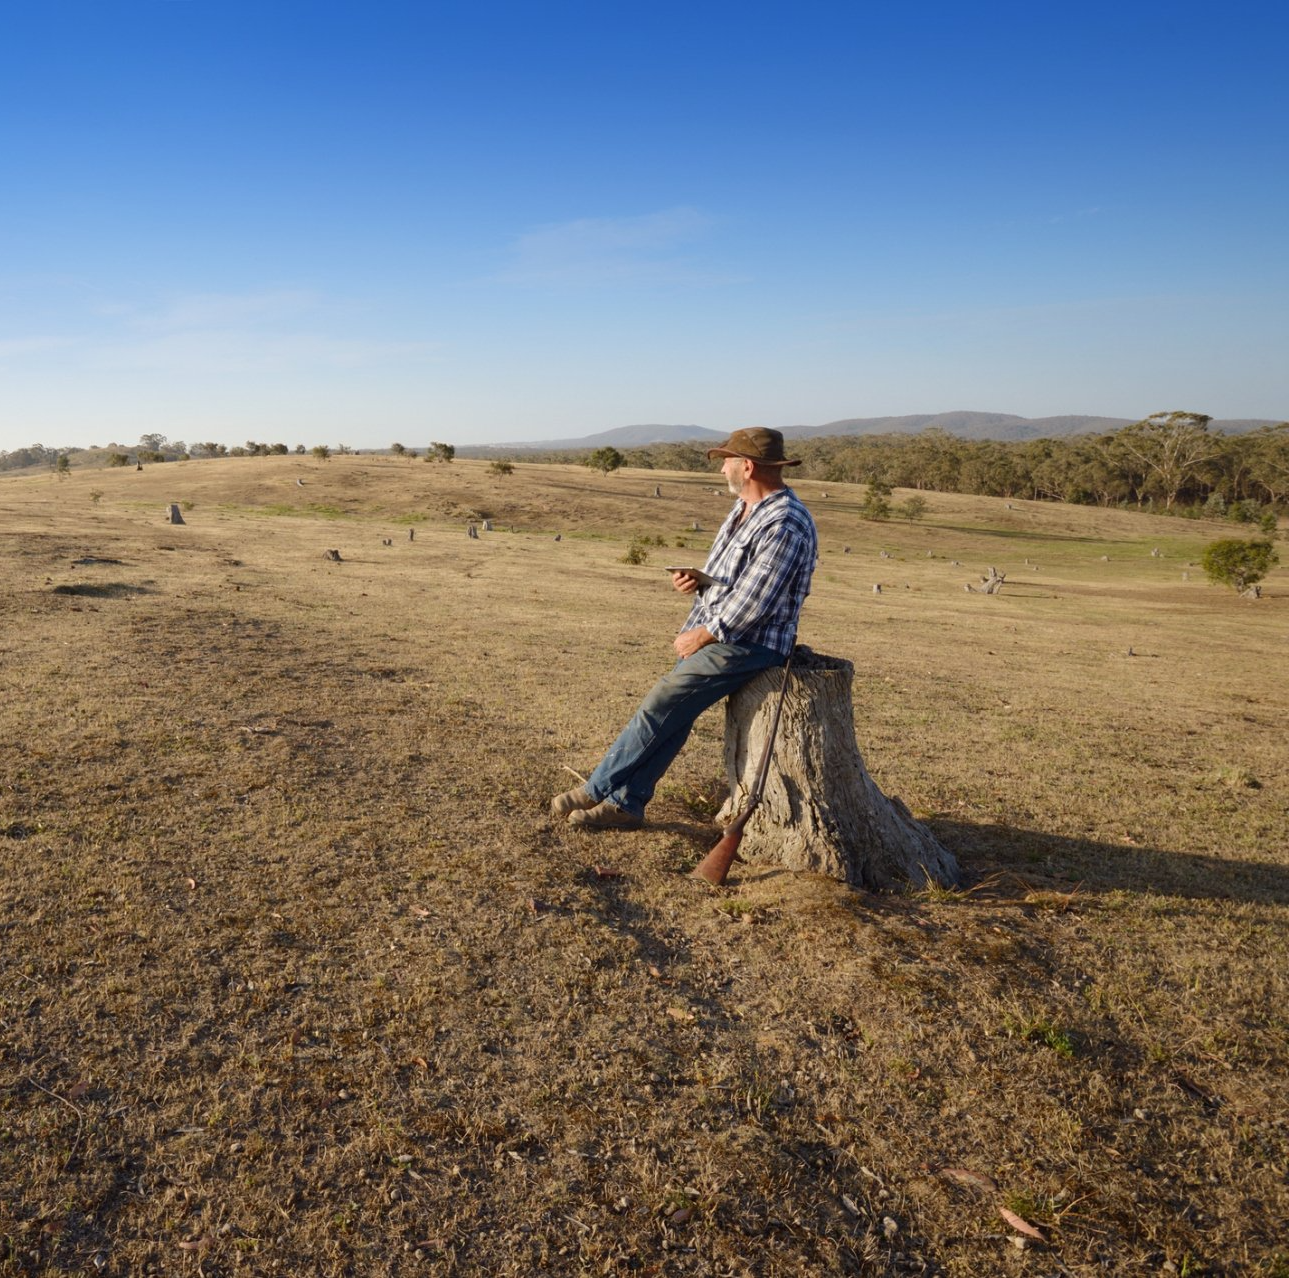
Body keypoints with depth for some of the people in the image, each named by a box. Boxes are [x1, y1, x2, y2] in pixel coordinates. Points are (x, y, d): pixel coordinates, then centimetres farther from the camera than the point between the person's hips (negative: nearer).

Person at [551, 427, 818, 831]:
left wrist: (700, 636, -13)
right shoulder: (745, 507, 11)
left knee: (660, 707, -11)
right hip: (713, 630, 9)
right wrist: (695, 580, 2)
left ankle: (598, 789, 1)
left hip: (746, 644, -9)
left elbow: (751, 605, -23)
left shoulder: (784, 526, -21)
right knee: (673, 715, 3)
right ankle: (624, 802, 9)